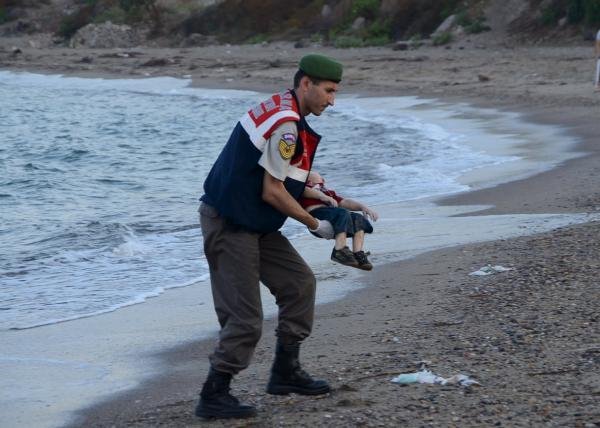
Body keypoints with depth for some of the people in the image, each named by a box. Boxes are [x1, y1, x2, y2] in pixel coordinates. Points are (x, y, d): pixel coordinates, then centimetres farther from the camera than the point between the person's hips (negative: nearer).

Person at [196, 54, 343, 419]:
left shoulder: (281, 108, 11)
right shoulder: (286, 126, -21)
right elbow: (272, 193, -19)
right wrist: (314, 224, -7)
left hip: (253, 222, 10)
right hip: (229, 225, -10)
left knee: (299, 281, 14)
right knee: (245, 320, -8)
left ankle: (286, 372, 22)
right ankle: (213, 397, 2)